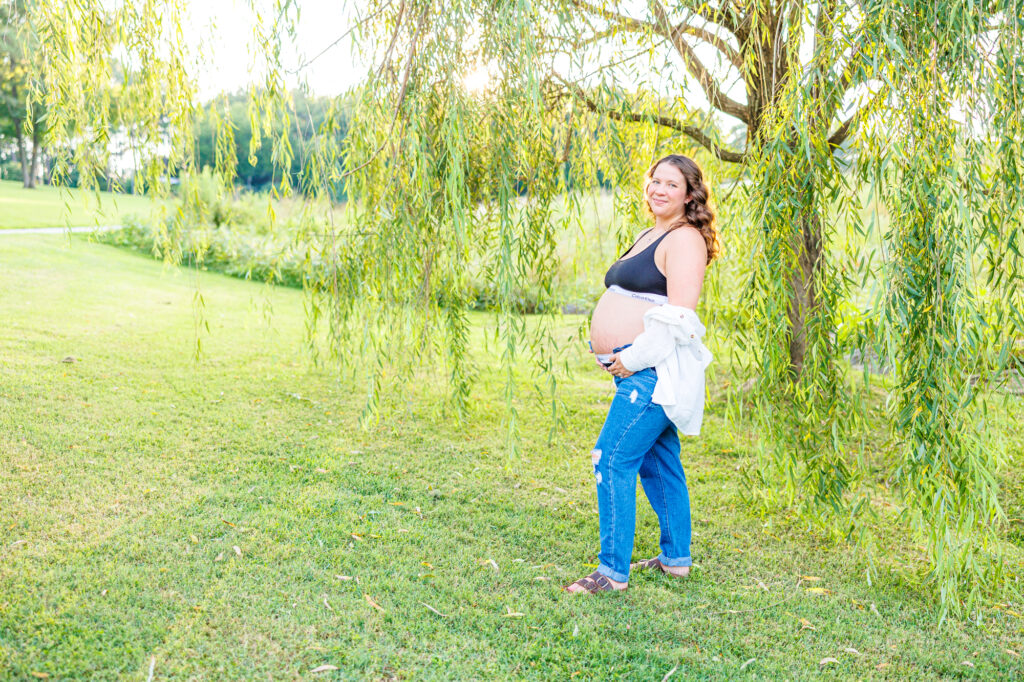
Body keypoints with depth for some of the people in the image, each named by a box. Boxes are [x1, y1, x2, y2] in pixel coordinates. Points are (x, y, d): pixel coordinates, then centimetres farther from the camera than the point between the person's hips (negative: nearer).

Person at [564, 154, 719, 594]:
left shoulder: (685, 240, -10)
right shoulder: (648, 236, 21)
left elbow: (678, 316, -20)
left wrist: (635, 357, -18)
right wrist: (614, 354, 15)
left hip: (655, 371, -10)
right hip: (635, 370, 10)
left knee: (613, 461, -13)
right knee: (658, 463, 16)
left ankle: (613, 572, -6)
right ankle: (676, 559, 27)